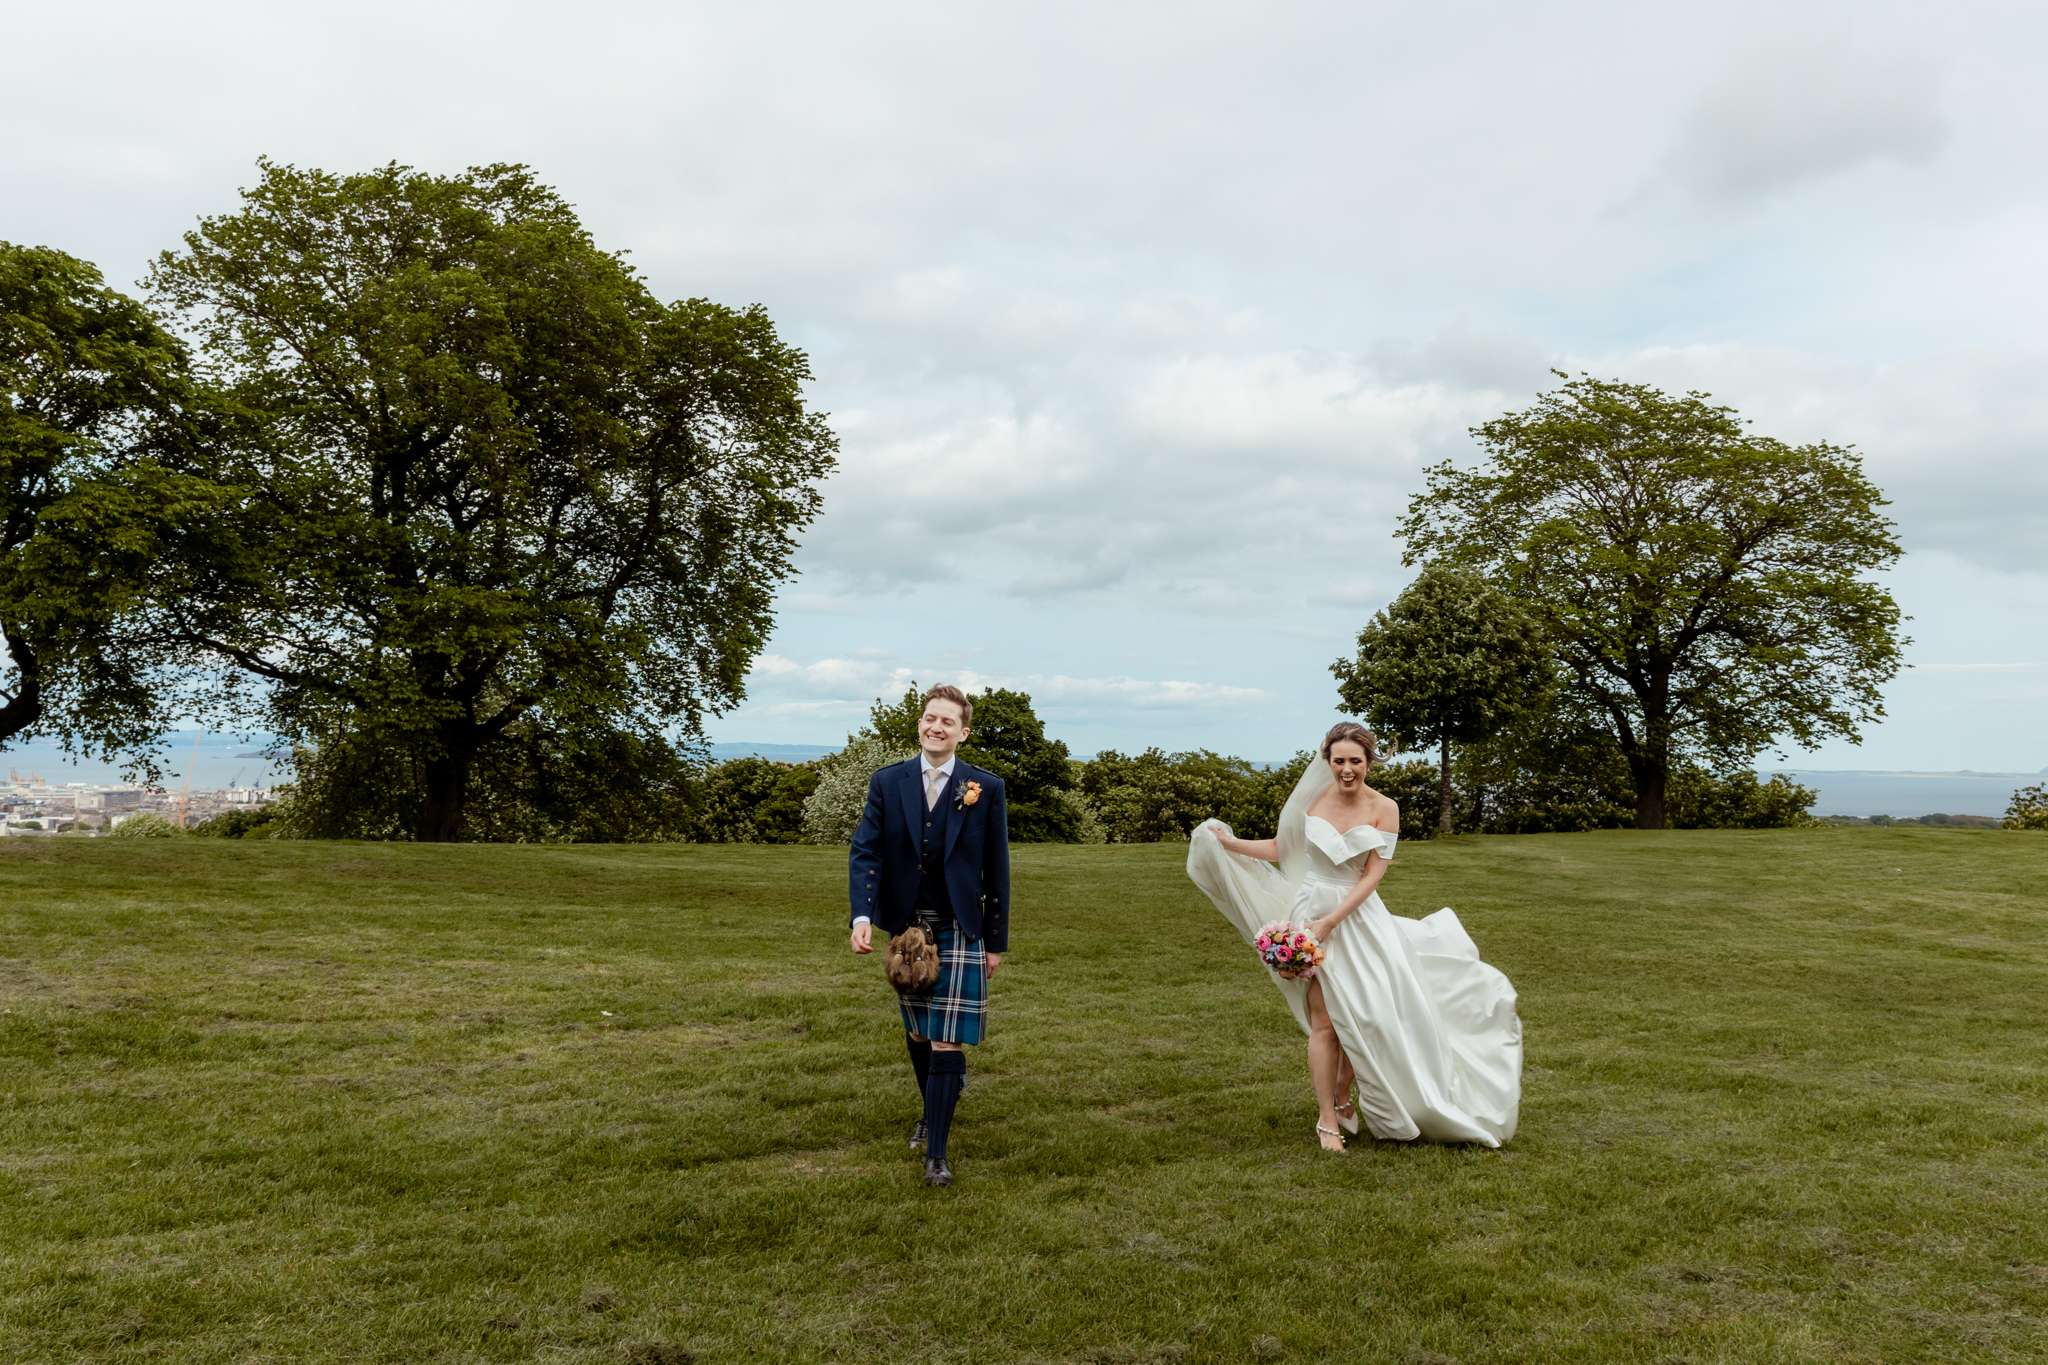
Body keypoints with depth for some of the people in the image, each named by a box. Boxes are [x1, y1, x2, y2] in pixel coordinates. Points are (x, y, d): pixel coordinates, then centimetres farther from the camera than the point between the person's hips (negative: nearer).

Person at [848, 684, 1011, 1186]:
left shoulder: (986, 788, -5)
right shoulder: (887, 782, 0)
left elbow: (996, 869, -1)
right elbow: (864, 851, -5)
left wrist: (997, 941, 1)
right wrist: (862, 916, -21)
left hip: (960, 932, -3)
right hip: (906, 928, 3)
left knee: (946, 1043, -6)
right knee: (918, 1035, 17)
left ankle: (937, 1153, 2)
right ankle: (932, 1114, 41)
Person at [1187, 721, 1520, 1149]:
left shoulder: (1383, 809, -8)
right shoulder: (1313, 798, -3)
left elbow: (1372, 876, -11)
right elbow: (1282, 848, 11)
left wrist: (1331, 921, -17)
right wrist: (1228, 843, 4)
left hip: (1359, 917, 0)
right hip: (1312, 912, 0)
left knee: (1365, 1013, 2)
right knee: (1324, 1020, -3)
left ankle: (1342, 1098, 28)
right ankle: (1327, 1120, 8)